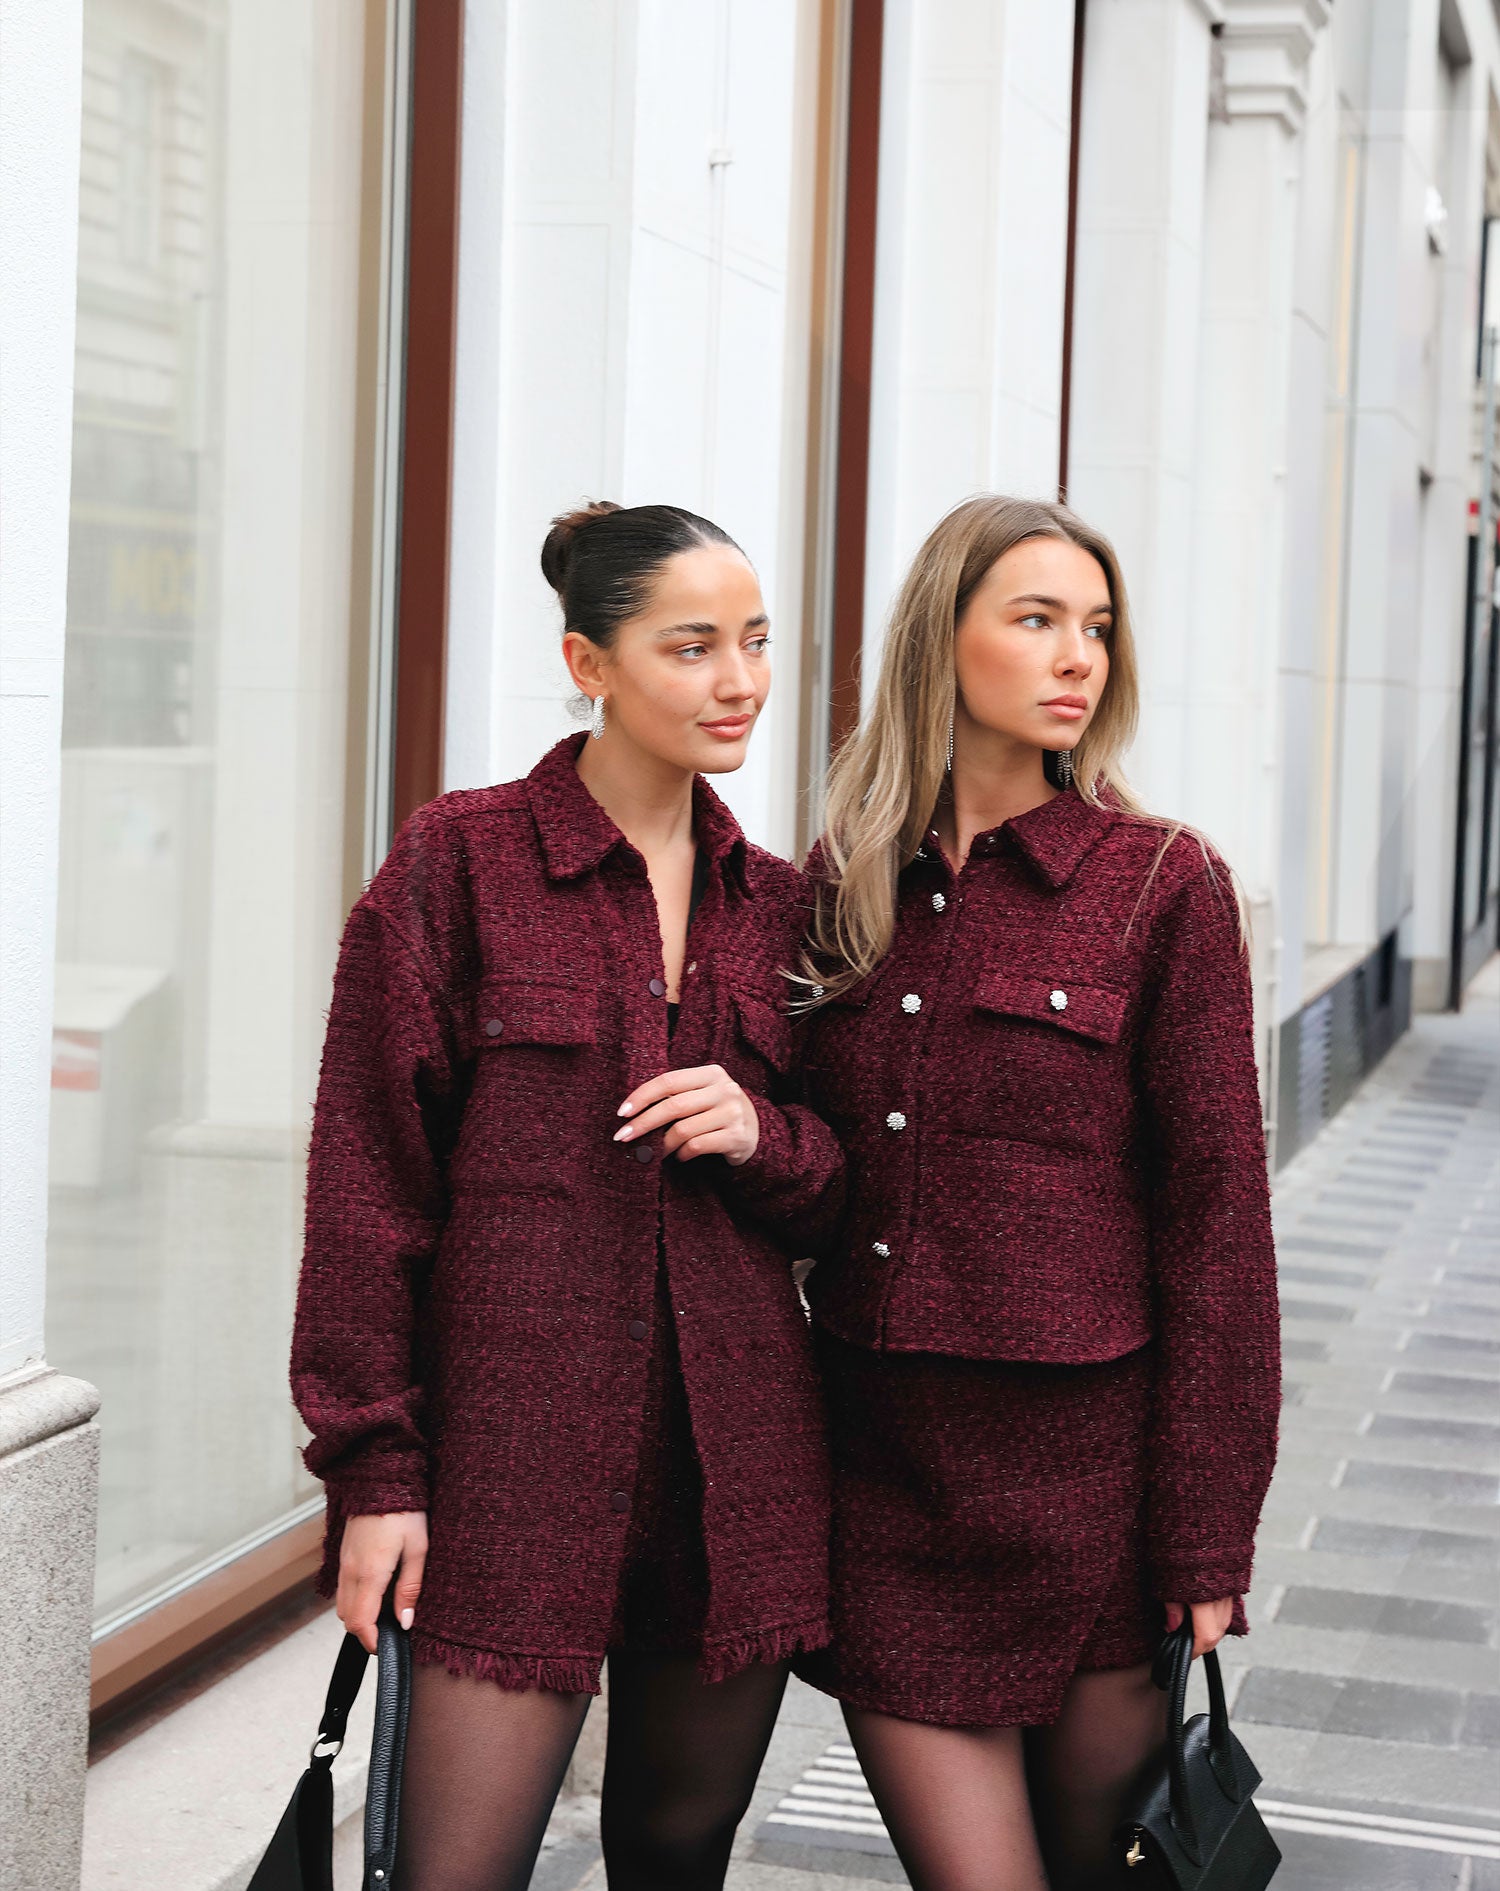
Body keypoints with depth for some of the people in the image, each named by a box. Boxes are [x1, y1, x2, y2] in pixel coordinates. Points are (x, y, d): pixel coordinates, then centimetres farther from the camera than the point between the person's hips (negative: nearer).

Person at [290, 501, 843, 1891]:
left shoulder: (775, 902, 11)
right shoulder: (459, 862, -2)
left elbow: (838, 1185, 18)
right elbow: (368, 1179, -3)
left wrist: (766, 1137, -6)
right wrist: (373, 1465, -7)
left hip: (737, 1451, 4)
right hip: (516, 1447, -4)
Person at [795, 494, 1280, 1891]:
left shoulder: (1163, 886, -3)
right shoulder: (839, 886, 7)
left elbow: (1216, 1211, -5)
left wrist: (1210, 1534, -8)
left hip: (1082, 1456, -2)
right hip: (879, 1462, 3)